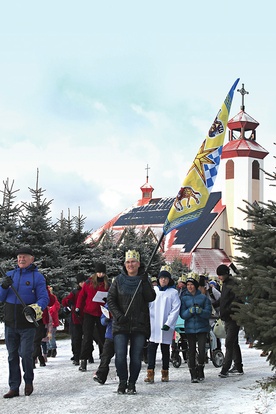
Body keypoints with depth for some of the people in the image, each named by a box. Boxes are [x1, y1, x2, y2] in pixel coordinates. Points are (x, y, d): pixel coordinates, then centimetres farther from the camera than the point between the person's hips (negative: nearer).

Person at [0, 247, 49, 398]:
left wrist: (34, 309, -27)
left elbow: (44, 298, -8)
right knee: (12, 356, 9)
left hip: (27, 324, -4)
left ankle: (28, 381, 18)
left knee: (25, 354, -8)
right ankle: (14, 388, 17)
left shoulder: (37, 276, -2)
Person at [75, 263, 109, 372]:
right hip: (89, 313, -2)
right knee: (87, 337, -6)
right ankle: (83, 360, -5)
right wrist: (78, 308, -2)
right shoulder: (89, 283, -2)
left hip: (102, 314, 2)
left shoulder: (107, 284, 3)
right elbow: (82, 295, 4)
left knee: (102, 337, 10)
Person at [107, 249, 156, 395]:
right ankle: (123, 381, 12)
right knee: (120, 356, -7)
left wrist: (145, 282, -19)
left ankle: (132, 383, 15)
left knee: (136, 357, 0)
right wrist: (118, 315, -9)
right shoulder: (119, 280, 6)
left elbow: (151, 298, -8)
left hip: (140, 325, 0)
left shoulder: (144, 280, 6)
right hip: (121, 325, 0)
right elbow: (110, 300, 4)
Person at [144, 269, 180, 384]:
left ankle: (165, 373, 18)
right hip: (153, 325, 1)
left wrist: (169, 323, -11)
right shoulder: (153, 290, 11)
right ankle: (150, 373, -10)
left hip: (166, 326, -1)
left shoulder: (173, 292, 3)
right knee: (151, 348, -8)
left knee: (165, 349, 7)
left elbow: (175, 309, -3)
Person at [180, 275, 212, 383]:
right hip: (190, 328, 1)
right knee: (192, 351, 1)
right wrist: (190, 311, -17)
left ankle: (200, 370, 13)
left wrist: (200, 311, -19)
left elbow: (208, 312, 0)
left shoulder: (203, 297, 5)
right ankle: (193, 375, 9)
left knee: (201, 350, -9)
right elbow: (182, 314, 2)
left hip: (202, 327, -1)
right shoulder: (184, 298, 8)